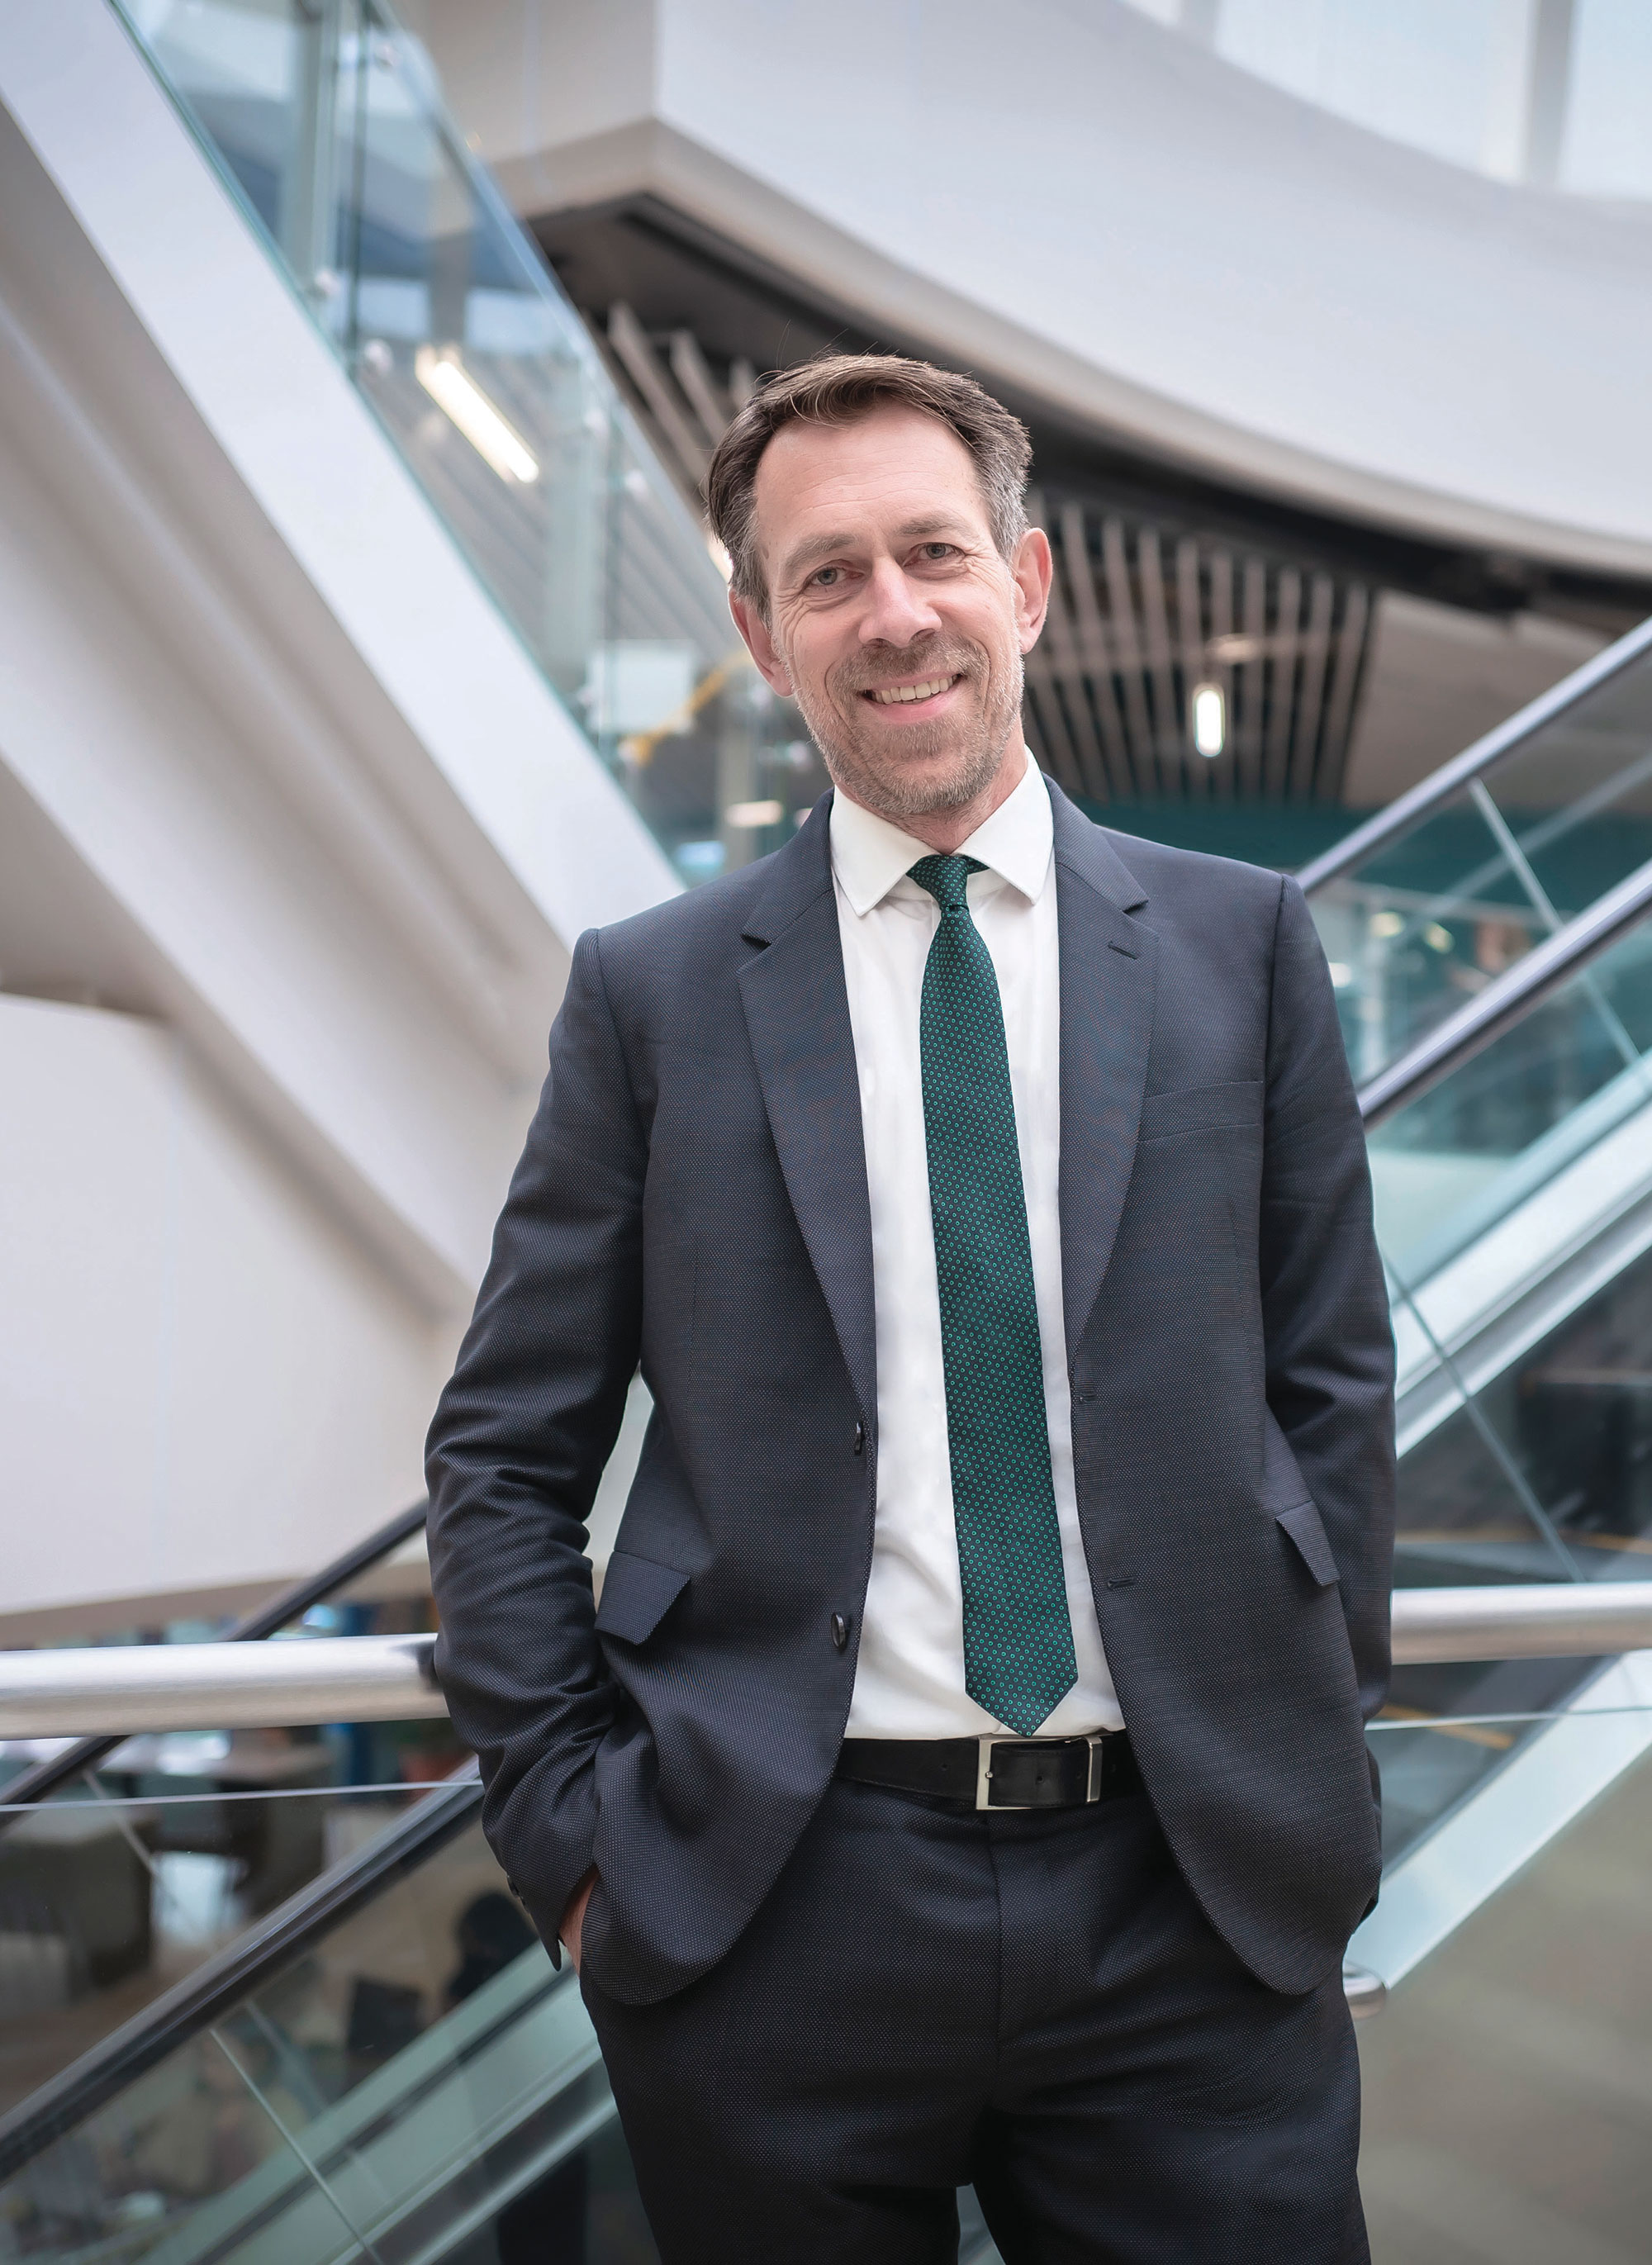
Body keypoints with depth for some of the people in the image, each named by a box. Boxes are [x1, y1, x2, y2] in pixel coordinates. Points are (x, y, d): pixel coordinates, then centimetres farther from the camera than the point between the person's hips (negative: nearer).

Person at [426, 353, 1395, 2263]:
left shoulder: (1239, 944, 5)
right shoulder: (650, 993, 2)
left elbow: (1330, 1375, 8)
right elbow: (503, 1459, 4)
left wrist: (1308, 1776, 3)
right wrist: (576, 1843, -2)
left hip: (1196, 1904, 1)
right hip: (775, 1914, 0)